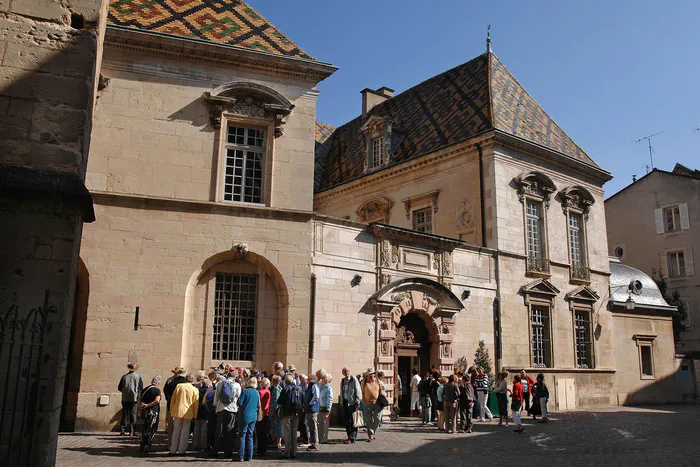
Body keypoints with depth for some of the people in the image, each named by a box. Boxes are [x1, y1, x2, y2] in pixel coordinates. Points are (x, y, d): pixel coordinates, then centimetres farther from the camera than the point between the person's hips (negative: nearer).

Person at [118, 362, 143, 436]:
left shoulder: (124, 376, 1)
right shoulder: (138, 377, -2)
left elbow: (119, 388, 6)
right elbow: (141, 389, -2)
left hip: (125, 399, 2)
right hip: (134, 398, -1)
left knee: (124, 414, 8)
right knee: (133, 415, 2)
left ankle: (123, 430, 4)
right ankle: (131, 431, -1)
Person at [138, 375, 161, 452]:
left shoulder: (145, 389, 10)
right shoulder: (157, 390, -8)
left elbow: (139, 398, 4)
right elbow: (157, 401, -20)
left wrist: (139, 406, -6)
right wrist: (148, 405, -15)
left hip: (144, 411, 6)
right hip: (153, 412, -6)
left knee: (144, 429, 15)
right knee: (151, 430, 5)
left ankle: (143, 446, 20)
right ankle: (148, 446, 3)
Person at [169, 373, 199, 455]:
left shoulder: (179, 386, 0)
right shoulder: (195, 390, -2)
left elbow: (173, 399, 4)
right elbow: (196, 404, 2)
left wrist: (171, 411, 13)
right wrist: (194, 415, 10)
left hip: (178, 411, 1)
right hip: (188, 413, -1)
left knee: (176, 431, 11)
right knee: (185, 432, 7)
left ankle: (173, 450, 13)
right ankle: (181, 451, 8)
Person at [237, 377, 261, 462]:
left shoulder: (245, 391, -11)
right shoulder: (257, 393, 5)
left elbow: (239, 403, -11)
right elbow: (258, 405, 12)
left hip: (245, 416, -5)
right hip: (253, 416, 5)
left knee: (242, 436, 1)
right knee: (250, 436, 11)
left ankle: (241, 456, 0)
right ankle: (249, 456, 12)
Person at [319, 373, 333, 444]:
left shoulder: (328, 388, -12)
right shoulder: (321, 387, 12)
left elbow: (330, 400, -15)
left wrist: (328, 411, -18)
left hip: (325, 409, -8)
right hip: (320, 408, 8)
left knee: (325, 425, -1)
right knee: (320, 425, 15)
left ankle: (324, 440, 7)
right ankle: (320, 439, 25)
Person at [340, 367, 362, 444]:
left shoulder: (354, 380, -5)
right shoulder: (342, 381, 15)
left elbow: (358, 391, -8)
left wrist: (357, 402, -13)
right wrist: (342, 402, 16)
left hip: (352, 403, -7)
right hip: (345, 403, 7)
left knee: (353, 421, -6)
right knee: (346, 421, 8)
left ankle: (352, 438, -5)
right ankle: (350, 437, 17)